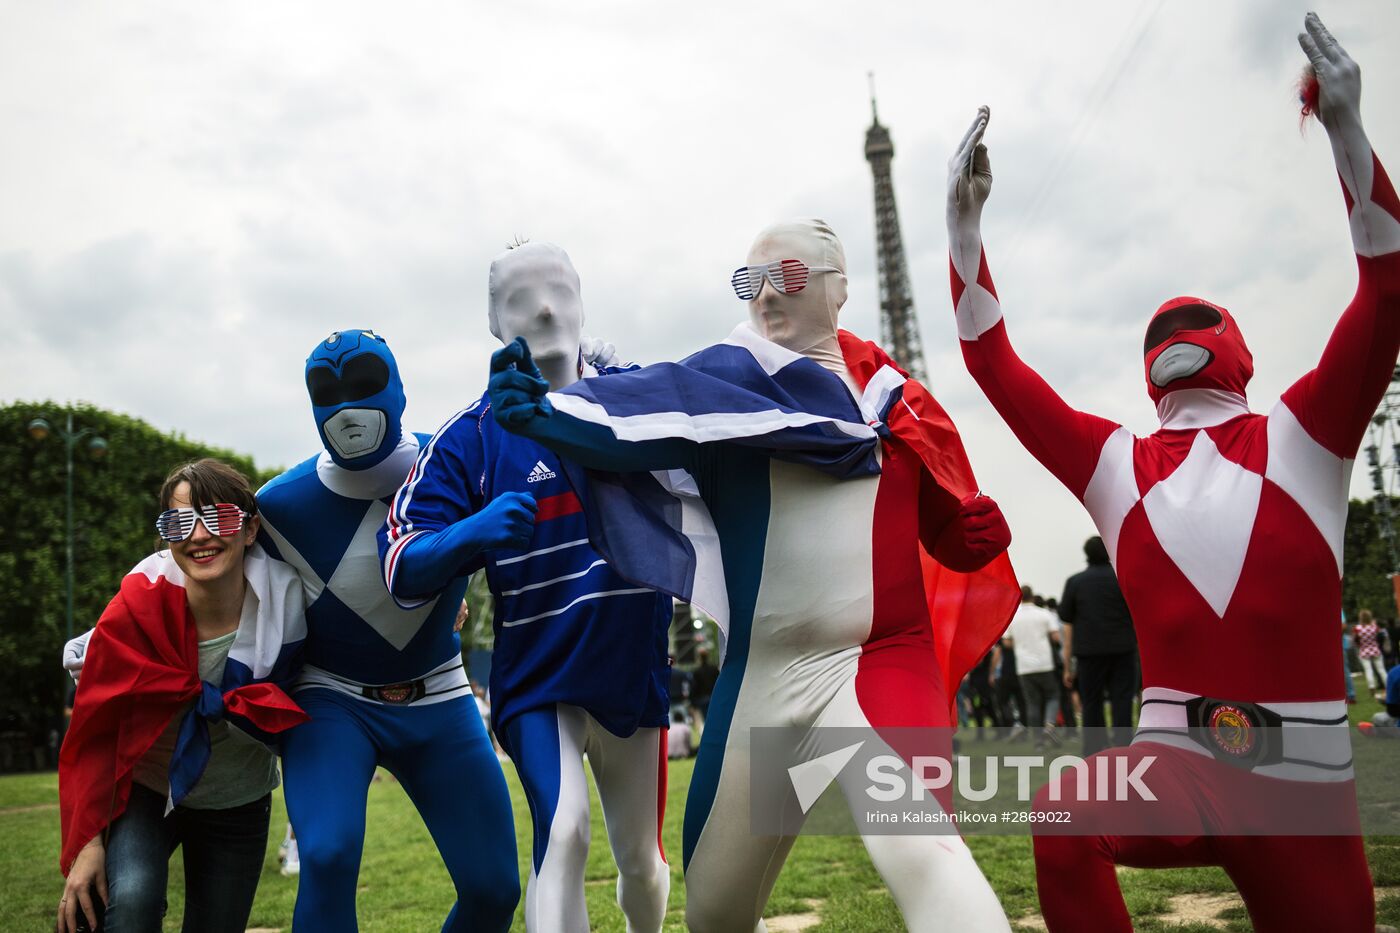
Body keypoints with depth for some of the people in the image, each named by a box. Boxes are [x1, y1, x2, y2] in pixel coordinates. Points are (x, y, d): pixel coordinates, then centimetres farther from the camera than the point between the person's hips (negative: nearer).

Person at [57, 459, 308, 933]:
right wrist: (86, 841, -15)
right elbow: (93, 732, -13)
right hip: (145, 791, -2)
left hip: (238, 803, 2)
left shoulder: (285, 595, -21)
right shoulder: (133, 612, -24)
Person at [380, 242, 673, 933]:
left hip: (634, 674, 3)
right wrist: (474, 533, -31)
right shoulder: (470, 437, -7)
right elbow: (403, 572, -12)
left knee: (641, 862, 17)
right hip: (538, 677, -2)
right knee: (563, 835, -23)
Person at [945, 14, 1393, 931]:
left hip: (1302, 773, 1)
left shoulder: (1302, 435, 5)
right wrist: (966, 225, 1)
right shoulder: (1116, 464, 9)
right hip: (1177, 759, 0)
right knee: (1064, 821, -30)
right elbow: (995, 366, 6)